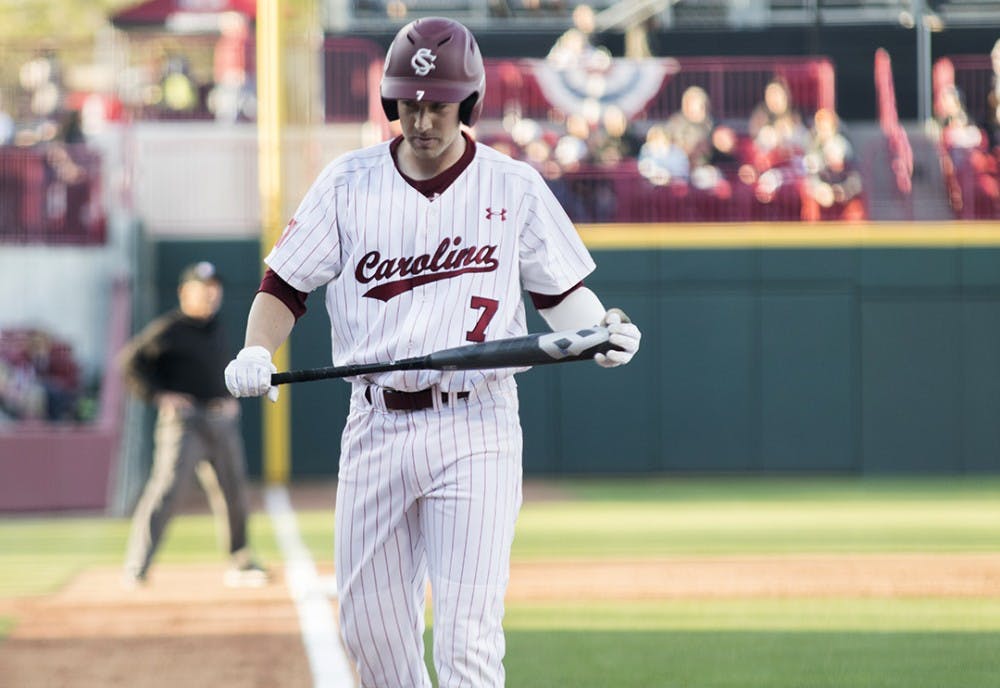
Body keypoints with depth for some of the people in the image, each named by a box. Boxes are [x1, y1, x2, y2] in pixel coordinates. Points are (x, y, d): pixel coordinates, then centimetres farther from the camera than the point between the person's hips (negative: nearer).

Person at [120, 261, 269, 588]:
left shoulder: (217, 329, 17)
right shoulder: (168, 329, -7)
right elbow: (130, 360, -9)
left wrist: (229, 399, 16)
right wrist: (159, 395, -17)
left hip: (222, 422, 7)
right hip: (183, 419, -7)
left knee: (233, 492, 9)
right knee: (167, 486, -17)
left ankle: (240, 565, 22)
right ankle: (136, 570, -18)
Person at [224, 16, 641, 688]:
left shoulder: (515, 187, 1)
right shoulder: (350, 181, 4)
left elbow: (562, 292, 8)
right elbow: (284, 284, 6)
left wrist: (603, 331, -14)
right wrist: (257, 350, -14)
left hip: (475, 434, -3)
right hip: (376, 426, 3)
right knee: (369, 629, 8)